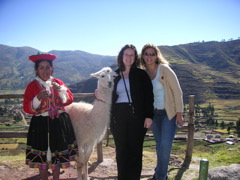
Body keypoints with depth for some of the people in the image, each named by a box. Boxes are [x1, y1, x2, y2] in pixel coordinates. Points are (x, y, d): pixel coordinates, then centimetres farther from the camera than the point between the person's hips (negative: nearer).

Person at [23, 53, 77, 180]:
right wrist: (38, 98, -23)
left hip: (59, 123, 2)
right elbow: (27, 108, -7)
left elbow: (70, 99, 0)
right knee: (42, 157, 7)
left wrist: (61, 89, -17)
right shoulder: (32, 86, -3)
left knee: (57, 155, 13)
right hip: (40, 124, -2)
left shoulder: (58, 83, 5)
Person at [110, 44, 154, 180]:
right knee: (121, 150, 9)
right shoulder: (115, 75, 11)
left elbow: (149, 96, -3)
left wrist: (149, 116, -10)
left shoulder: (141, 74, 2)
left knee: (135, 150, 5)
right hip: (118, 116, 3)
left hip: (136, 116, -2)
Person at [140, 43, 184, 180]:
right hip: (154, 113, 5)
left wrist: (179, 113, -13)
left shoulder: (164, 69, -12)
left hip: (169, 113, -4)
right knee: (159, 145, 14)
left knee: (165, 145, -10)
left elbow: (177, 91, -11)